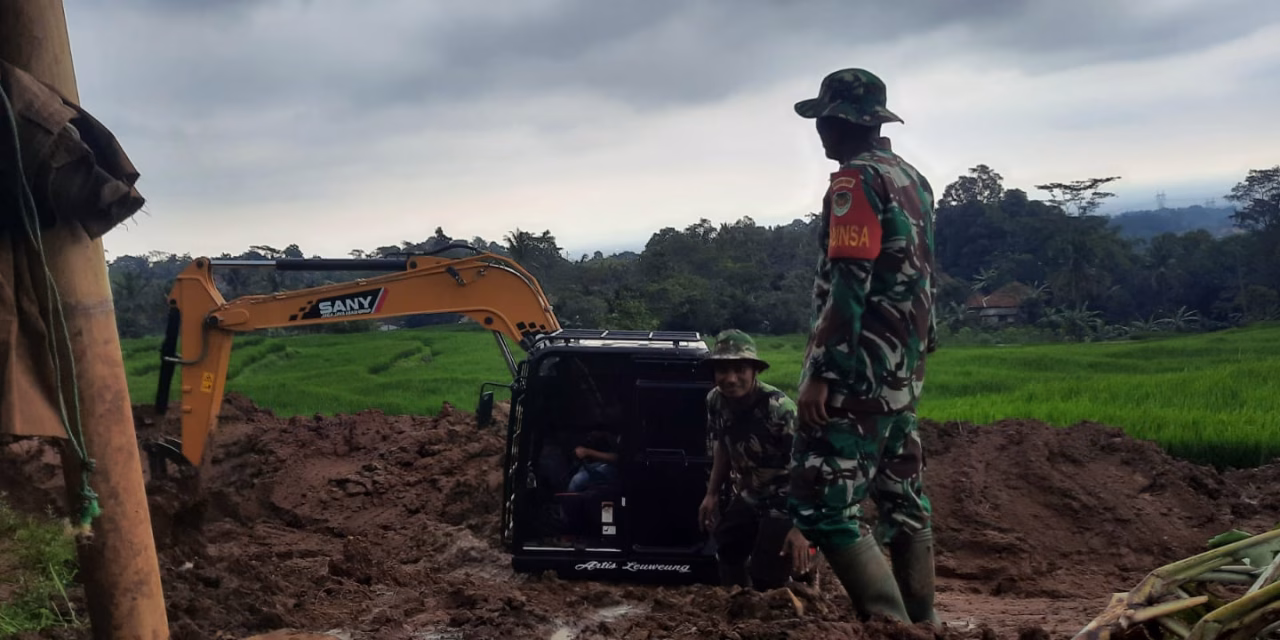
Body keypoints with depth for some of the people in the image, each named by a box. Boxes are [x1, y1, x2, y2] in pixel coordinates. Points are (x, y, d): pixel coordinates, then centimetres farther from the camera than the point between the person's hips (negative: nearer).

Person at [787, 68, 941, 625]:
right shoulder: (912, 179, 15)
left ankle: (891, 624, -13)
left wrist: (820, 374, -22)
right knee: (902, 497, 16)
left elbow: (848, 286, -21)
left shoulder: (857, 181, -14)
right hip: (904, 369, 10)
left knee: (824, 505, -10)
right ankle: (919, 619, 23)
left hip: (859, 369, -10)